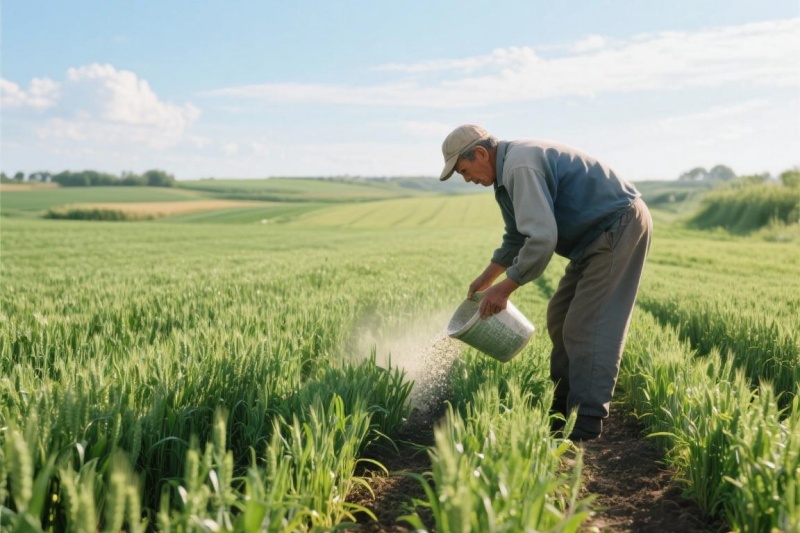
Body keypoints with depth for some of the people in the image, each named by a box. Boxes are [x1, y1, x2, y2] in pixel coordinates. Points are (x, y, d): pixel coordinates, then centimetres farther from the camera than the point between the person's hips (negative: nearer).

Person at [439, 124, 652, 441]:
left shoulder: (521, 167, -23)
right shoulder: (507, 174, 11)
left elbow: (541, 239, -31)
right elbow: (517, 238, 24)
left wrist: (504, 288, -22)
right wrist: (486, 279, 21)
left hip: (619, 226, -11)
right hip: (599, 233, 11)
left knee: (588, 324, -13)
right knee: (559, 318, 11)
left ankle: (588, 420, -9)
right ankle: (563, 409, 16)